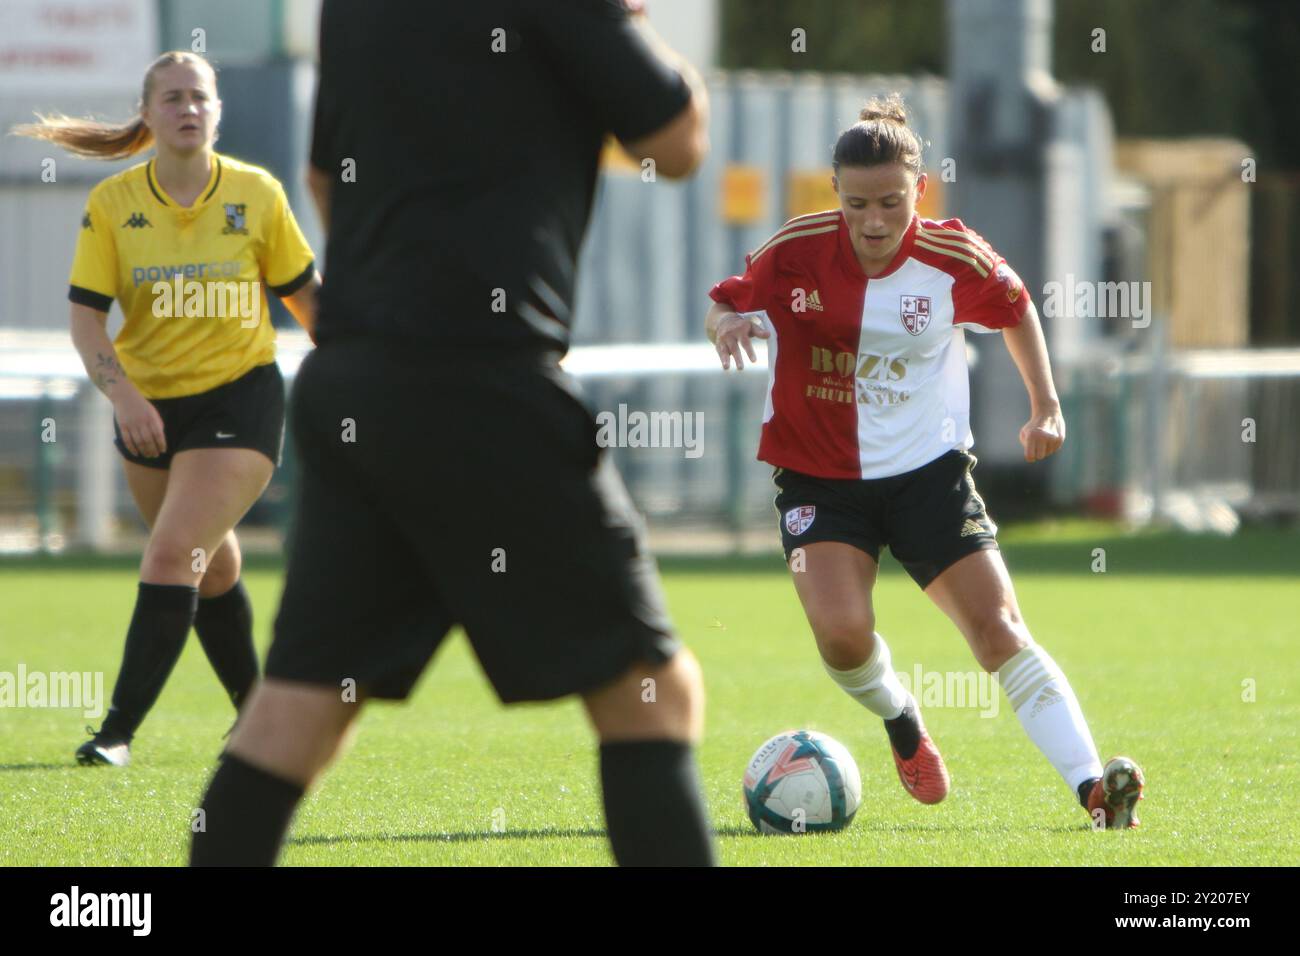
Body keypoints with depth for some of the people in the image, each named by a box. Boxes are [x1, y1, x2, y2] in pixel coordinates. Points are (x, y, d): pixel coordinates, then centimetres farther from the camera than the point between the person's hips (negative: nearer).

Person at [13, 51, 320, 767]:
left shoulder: (257, 195, -7)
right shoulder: (111, 204, -6)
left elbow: (304, 293, 5)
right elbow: (86, 316, -9)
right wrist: (122, 393, -24)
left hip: (240, 399, -3)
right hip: (150, 407, 3)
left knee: (173, 555, -18)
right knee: (211, 567, 16)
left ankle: (118, 730, -19)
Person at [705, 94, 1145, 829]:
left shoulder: (955, 259, -10)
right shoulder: (796, 253, -12)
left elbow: (1016, 308, 11)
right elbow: (726, 306, 3)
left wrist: (1047, 404, 9)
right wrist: (729, 323, -20)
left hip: (928, 468, 0)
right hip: (818, 476, 0)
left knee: (1000, 631, -10)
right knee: (840, 629, -22)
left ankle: (1092, 785, -12)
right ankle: (902, 722, 11)